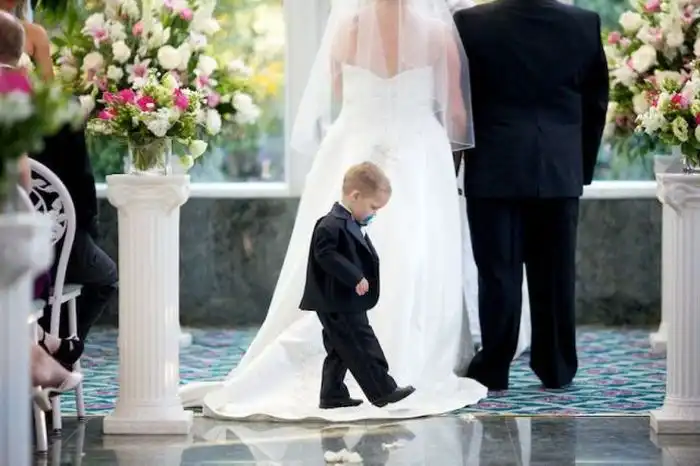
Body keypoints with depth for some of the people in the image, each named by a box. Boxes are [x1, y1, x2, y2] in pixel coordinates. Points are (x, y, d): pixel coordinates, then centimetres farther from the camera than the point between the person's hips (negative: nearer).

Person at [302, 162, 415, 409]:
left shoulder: (351, 224, 15)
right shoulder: (332, 225, -19)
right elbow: (325, 255, -28)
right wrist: (355, 277, -28)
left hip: (347, 303, 11)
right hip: (338, 303, -11)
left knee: (340, 350, 15)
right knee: (362, 345, -7)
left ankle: (332, 395, 20)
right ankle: (383, 391, -5)